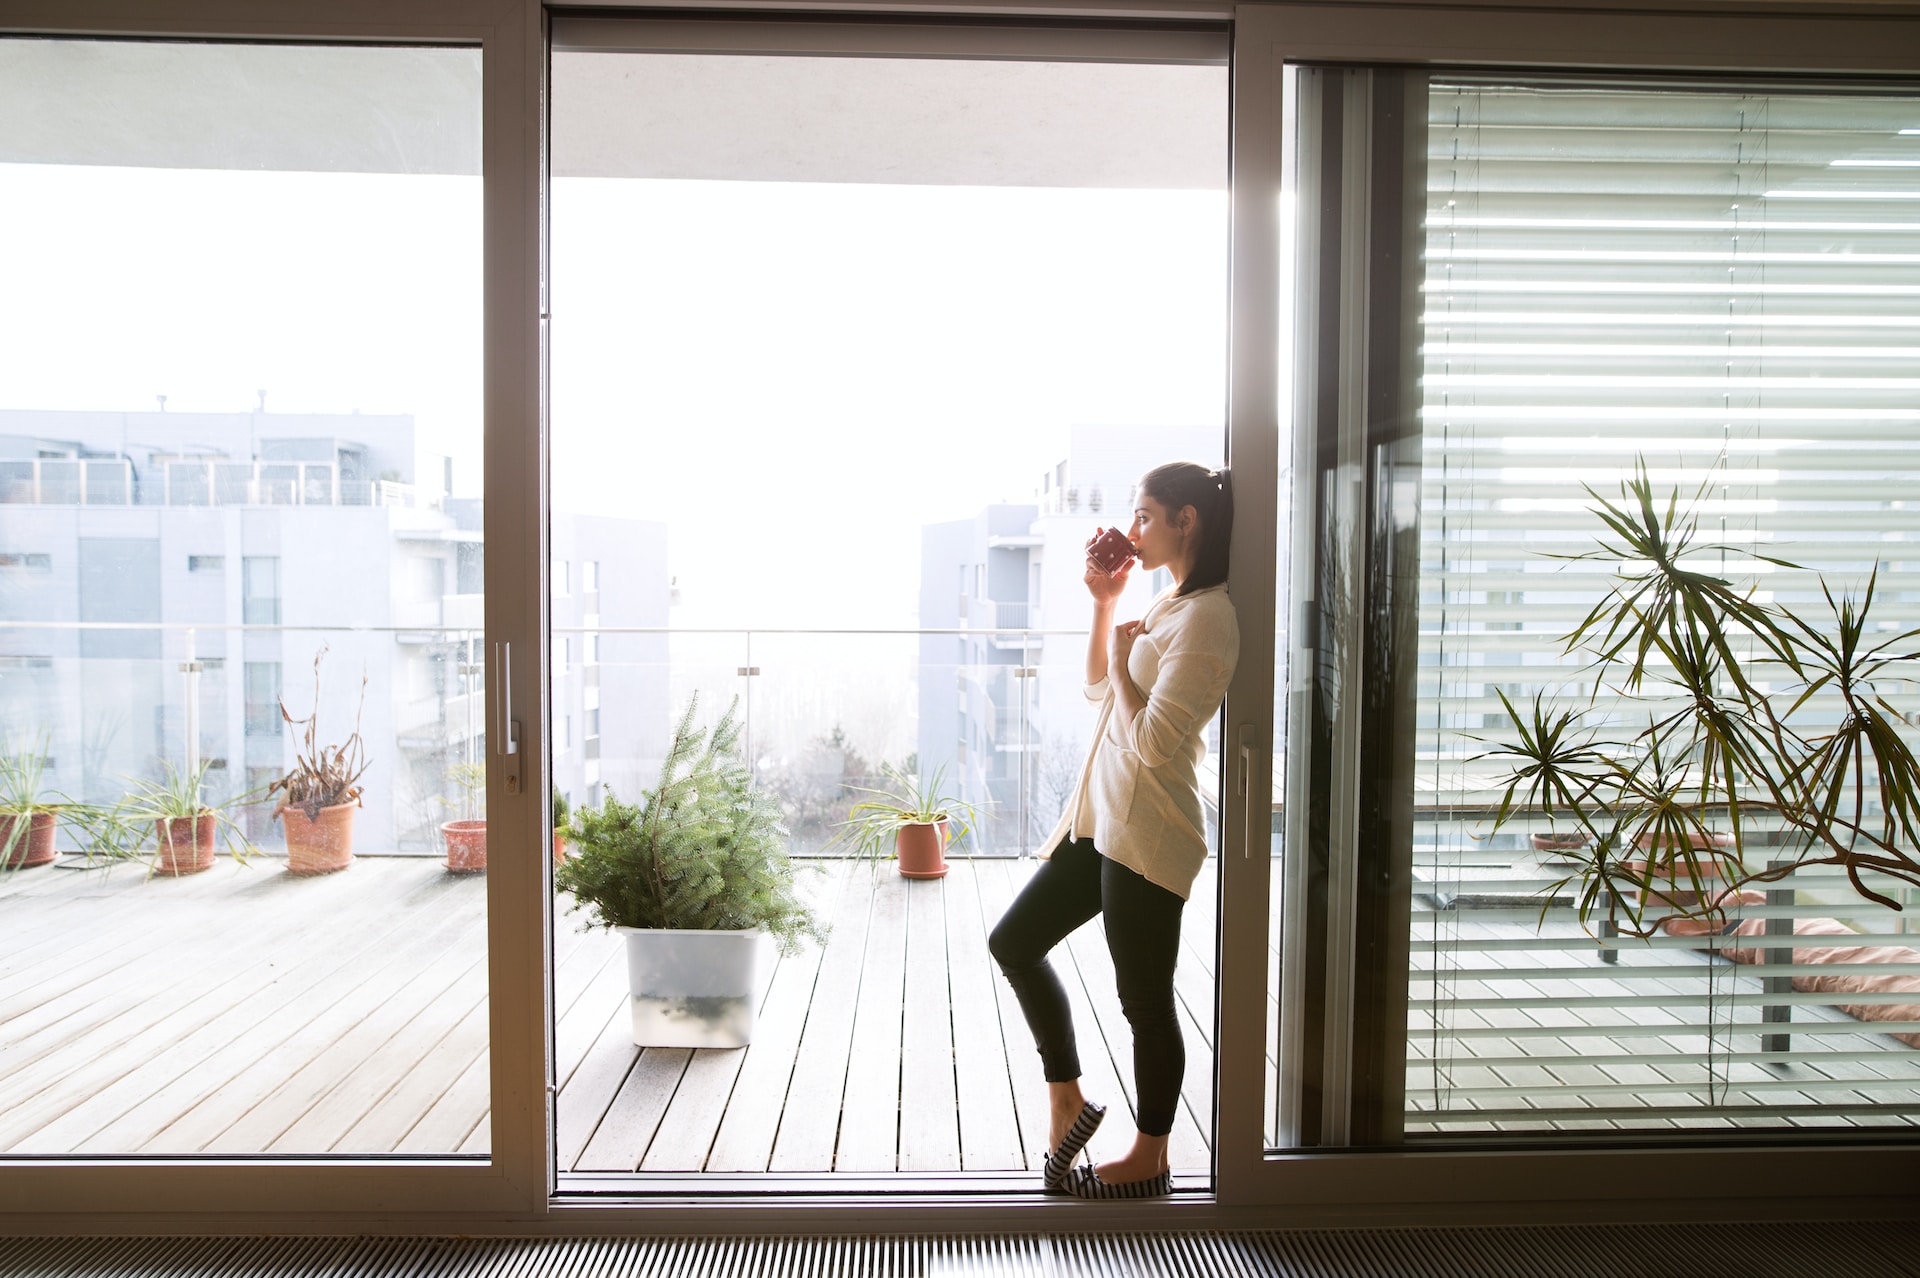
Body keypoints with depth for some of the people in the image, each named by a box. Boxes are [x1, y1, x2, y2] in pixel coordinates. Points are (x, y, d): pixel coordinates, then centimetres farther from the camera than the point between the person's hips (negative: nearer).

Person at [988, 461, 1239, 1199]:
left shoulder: (1206, 617, -17)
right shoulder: (1167, 604, 14)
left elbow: (1152, 741, -23)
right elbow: (1099, 690, 23)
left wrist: (1124, 657, -9)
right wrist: (1104, 603, 13)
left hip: (1146, 835, -10)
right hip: (1101, 821, 10)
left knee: (1144, 1002, 6)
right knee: (1013, 944, 14)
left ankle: (1150, 1158, 26)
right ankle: (1067, 1102, 26)